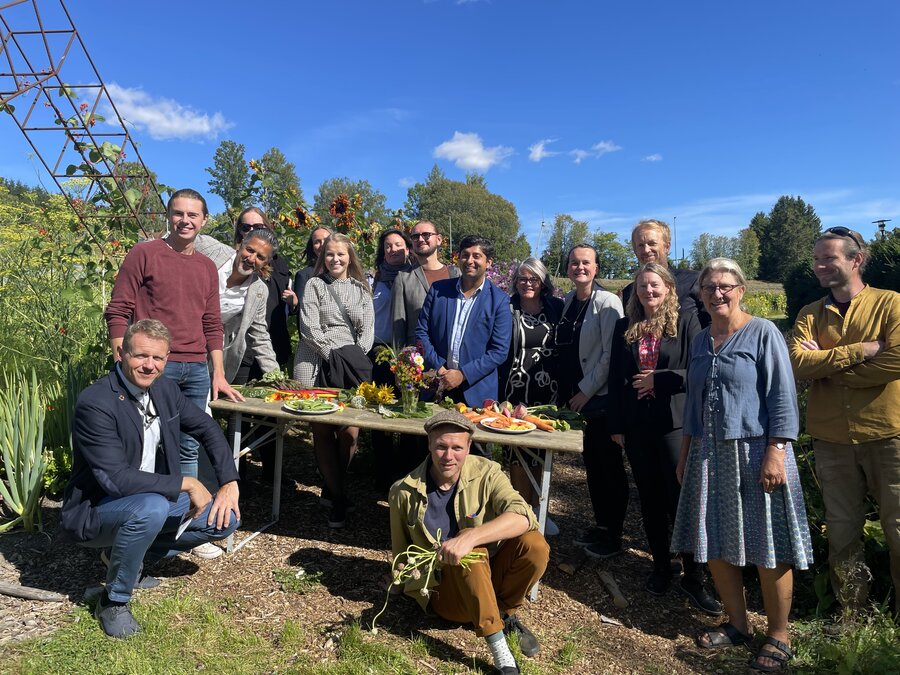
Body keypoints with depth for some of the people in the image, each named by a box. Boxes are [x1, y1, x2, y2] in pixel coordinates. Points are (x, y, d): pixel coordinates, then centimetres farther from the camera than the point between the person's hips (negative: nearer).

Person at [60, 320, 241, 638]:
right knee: (152, 507, -37)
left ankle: (130, 554, 12)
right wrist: (186, 483, -26)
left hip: (154, 501, 7)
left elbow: (207, 428, 7)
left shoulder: (165, 389, -4)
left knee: (225, 518, -5)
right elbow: (116, 478, -30)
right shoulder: (95, 403, -25)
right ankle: (113, 600, -9)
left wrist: (230, 483, -3)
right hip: (94, 511, -7)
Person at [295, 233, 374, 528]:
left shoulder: (361, 289, 16)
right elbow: (309, 328, -1)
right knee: (322, 431, -2)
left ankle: (331, 489, 16)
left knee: (350, 432, -8)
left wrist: (354, 357, -3)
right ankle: (338, 499, 10)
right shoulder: (314, 285, 9)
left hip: (352, 364, 1)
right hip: (317, 363, -1)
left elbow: (368, 330, 11)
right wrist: (334, 354, -6)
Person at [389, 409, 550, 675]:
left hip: (490, 577, 2)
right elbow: (401, 555, 6)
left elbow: (522, 516, -31)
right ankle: (498, 648, -27)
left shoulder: (486, 473, -13)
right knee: (473, 553, -33)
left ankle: (506, 613, 0)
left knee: (534, 544, -25)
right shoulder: (404, 491, -11)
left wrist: (469, 537, -43)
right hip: (445, 591, -2)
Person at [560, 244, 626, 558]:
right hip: (576, 396, 7)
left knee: (610, 465, 5)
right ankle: (600, 524, 31)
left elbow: (610, 355, -15)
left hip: (601, 397, -6)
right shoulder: (567, 301, 9)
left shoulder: (607, 302, -11)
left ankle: (613, 535, 19)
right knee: (591, 462, 16)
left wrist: (585, 391, -13)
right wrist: (567, 391, 7)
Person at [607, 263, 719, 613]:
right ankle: (661, 568, 27)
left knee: (682, 500, 0)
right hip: (636, 426, 3)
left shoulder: (686, 322, -1)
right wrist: (616, 425, 5)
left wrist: (658, 379, -13)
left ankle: (693, 577, 14)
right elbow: (615, 378, 8)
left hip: (674, 423, -3)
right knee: (650, 500, 12)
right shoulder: (624, 327, 8)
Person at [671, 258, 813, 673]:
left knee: (768, 549, 3)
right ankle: (737, 624, 28)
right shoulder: (701, 341, 11)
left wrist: (776, 453, -18)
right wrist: (685, 453, 15)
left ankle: (778, 636, 21)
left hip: (754, 452, -6)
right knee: (715, 544, 10)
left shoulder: (763, 333, -6)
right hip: (708, 454, 6)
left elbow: (783, 397, -10)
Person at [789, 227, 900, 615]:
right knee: (842, 531, 13)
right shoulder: (810, 315, 7)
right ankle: (851, 614, 28)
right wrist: (860, 351, -17)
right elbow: (797, 364, -9)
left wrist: (826, 368, -10)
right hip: (831, 439, 3)